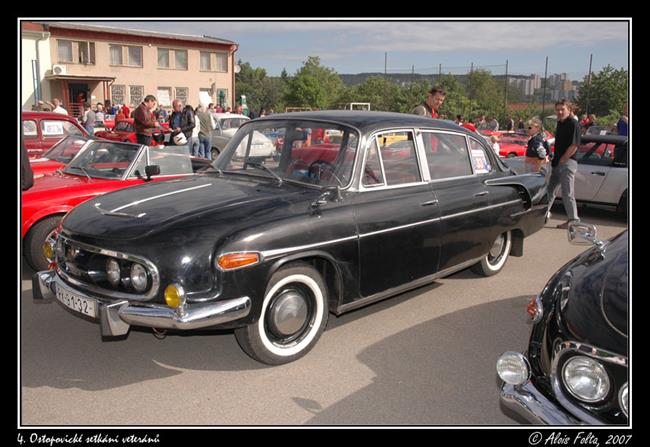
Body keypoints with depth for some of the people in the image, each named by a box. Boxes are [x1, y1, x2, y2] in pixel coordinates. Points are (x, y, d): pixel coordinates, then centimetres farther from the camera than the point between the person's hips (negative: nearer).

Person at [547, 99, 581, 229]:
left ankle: (573, 220, 1)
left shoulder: (573, 124, -12)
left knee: (567, 193, -6)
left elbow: (574, 146, -18)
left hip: (568, 162, -9)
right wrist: (555, 159, 12)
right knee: (550, 190, 14)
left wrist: (562, 160, -14)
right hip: (557, 162, 9)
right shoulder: (560, 123, 14)